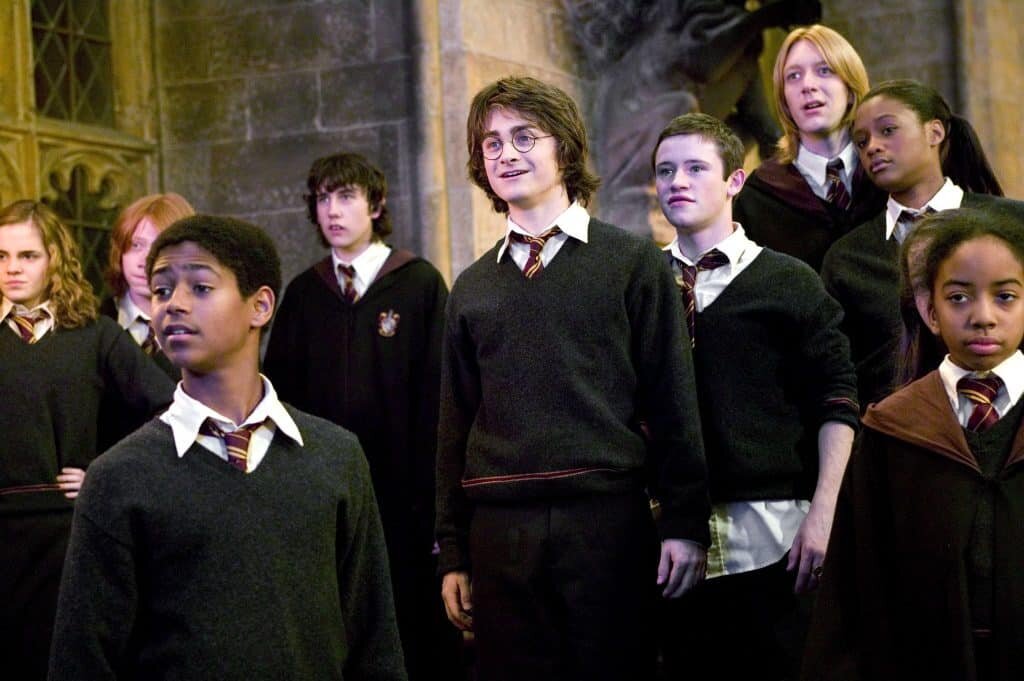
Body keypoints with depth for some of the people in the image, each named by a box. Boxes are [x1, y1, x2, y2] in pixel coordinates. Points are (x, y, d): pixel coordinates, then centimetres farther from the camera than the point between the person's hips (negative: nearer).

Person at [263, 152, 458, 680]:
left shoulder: (420, 284, -1)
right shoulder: (302, 293, 10)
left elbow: (439, 396, -5)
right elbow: (279, 392, 8)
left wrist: (434, 498, -9)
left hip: (403, 497, -3)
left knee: (418, 635, 5)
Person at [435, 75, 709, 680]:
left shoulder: (633, 261, 3)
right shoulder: (472, 288, 13)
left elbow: (672, 401, -1)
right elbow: (456, 426, 13)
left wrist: (685, 523, -6)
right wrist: (453, 554, 9)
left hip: (607, 517, -3)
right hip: (499, 531, 3)